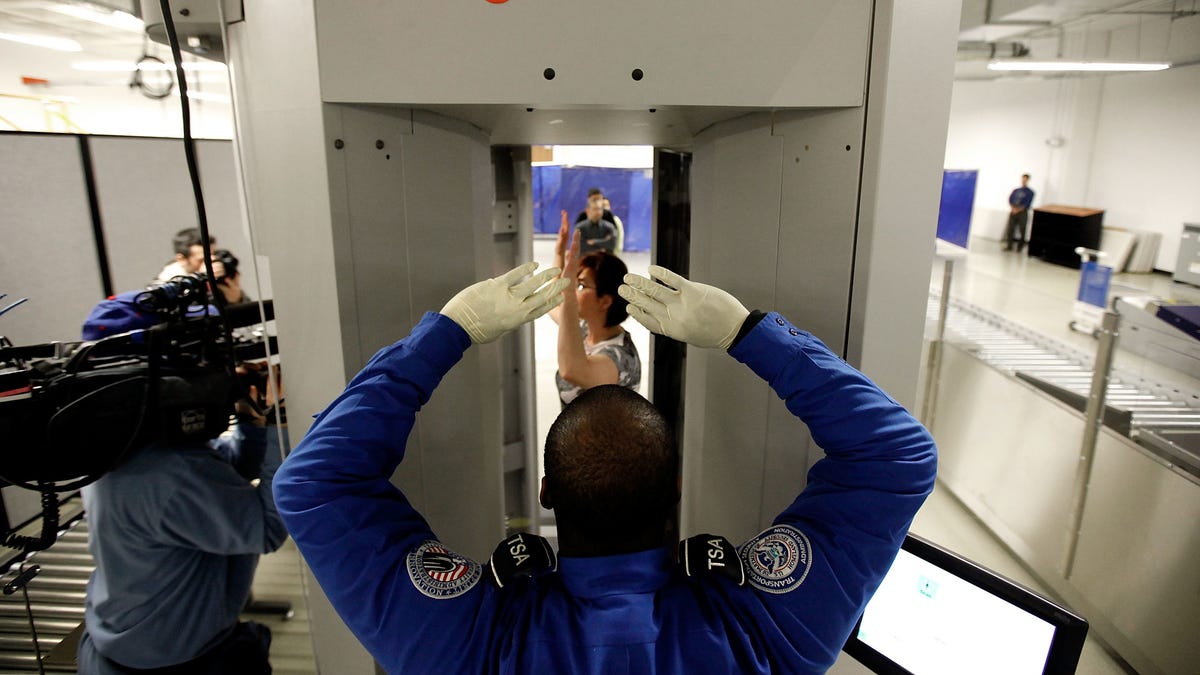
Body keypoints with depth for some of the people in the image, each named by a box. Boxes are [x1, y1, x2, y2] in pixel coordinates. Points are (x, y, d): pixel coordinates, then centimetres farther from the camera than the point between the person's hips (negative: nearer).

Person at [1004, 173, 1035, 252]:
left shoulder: (1030, 192, 0)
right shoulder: (1016, 190, 13)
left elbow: (1027, 204, -8)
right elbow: (1010, 200, 6)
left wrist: (1018, 209, -14)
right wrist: (1013, 208, -10)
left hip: (1022, 213, -4)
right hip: (1013, 212, 4)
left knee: (1021, 230, -2)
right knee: (1010, 228, 0)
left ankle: (1020, 247, 4)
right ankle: (1009, 245, 8)